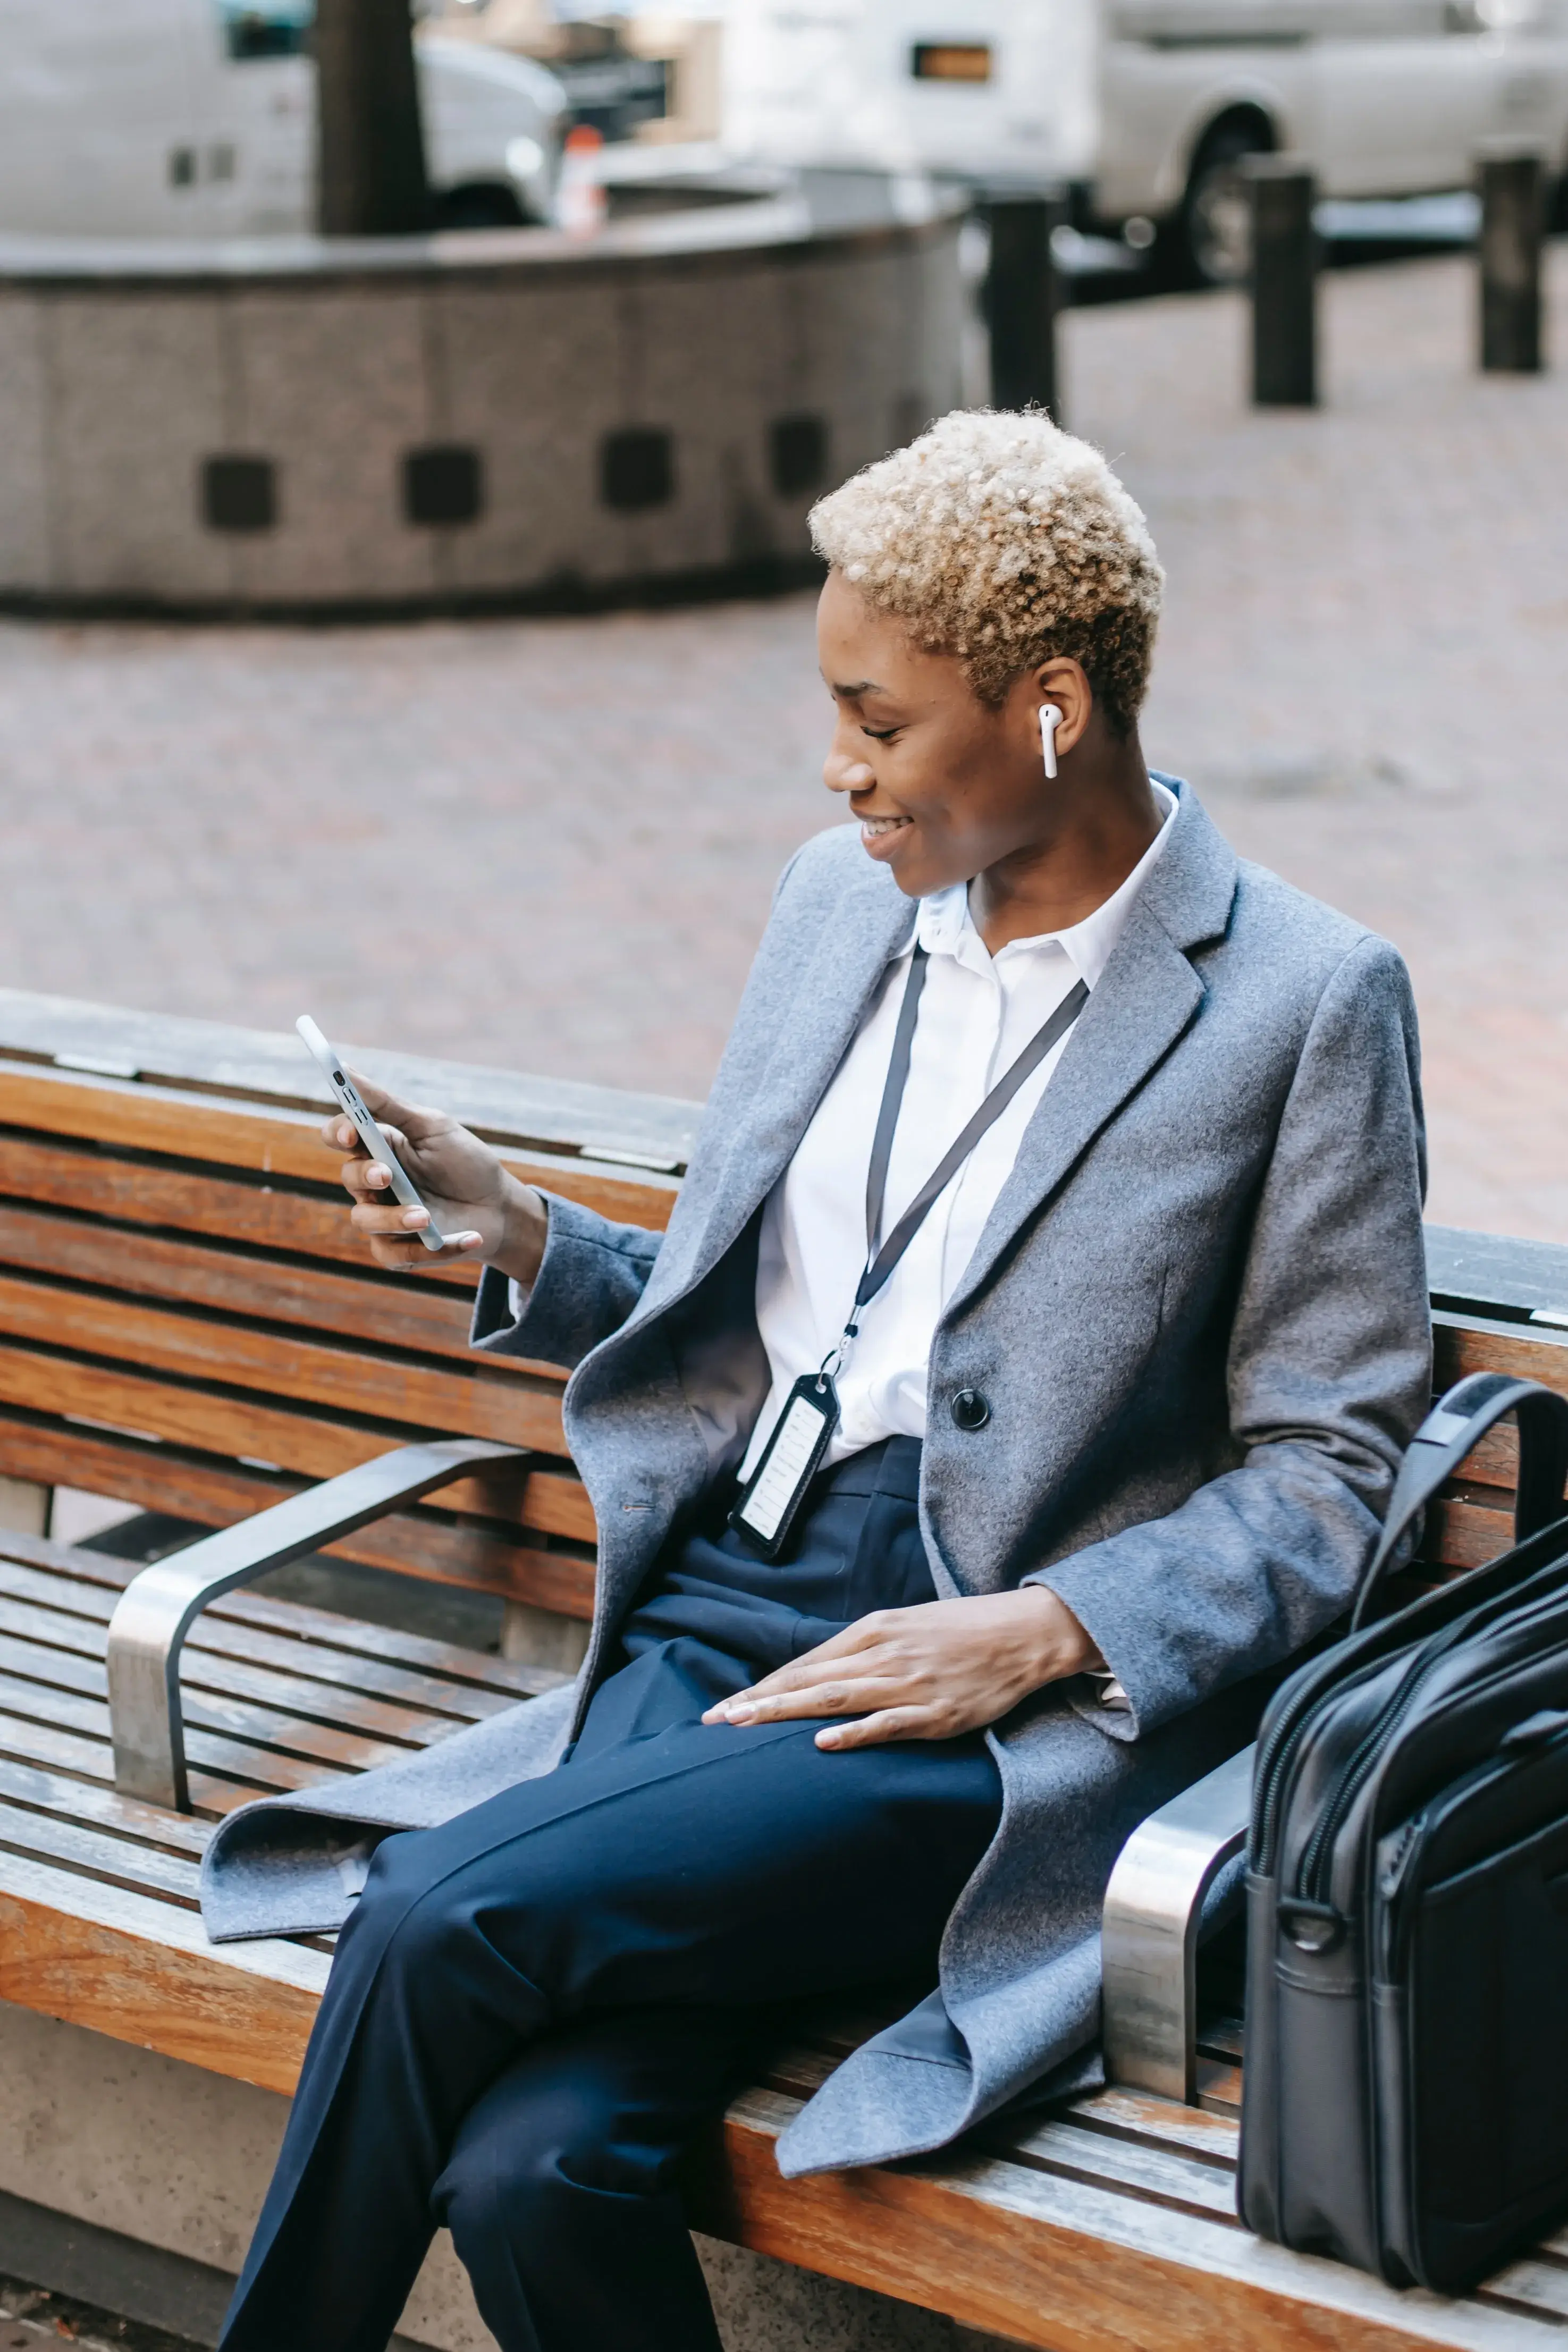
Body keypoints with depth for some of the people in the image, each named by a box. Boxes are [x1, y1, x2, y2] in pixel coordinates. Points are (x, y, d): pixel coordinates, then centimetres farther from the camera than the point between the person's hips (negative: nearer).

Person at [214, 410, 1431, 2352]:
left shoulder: (1307, 1004, -2)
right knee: (532, 2171, -24)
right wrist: (515, 1237, 6)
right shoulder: (842, 898, 15)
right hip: (713, 1613, 5)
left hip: (1019, 1706, -5)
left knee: (441, 1917, -25)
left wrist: (1037, 1637, -14)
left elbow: (1322, 1474, -2)